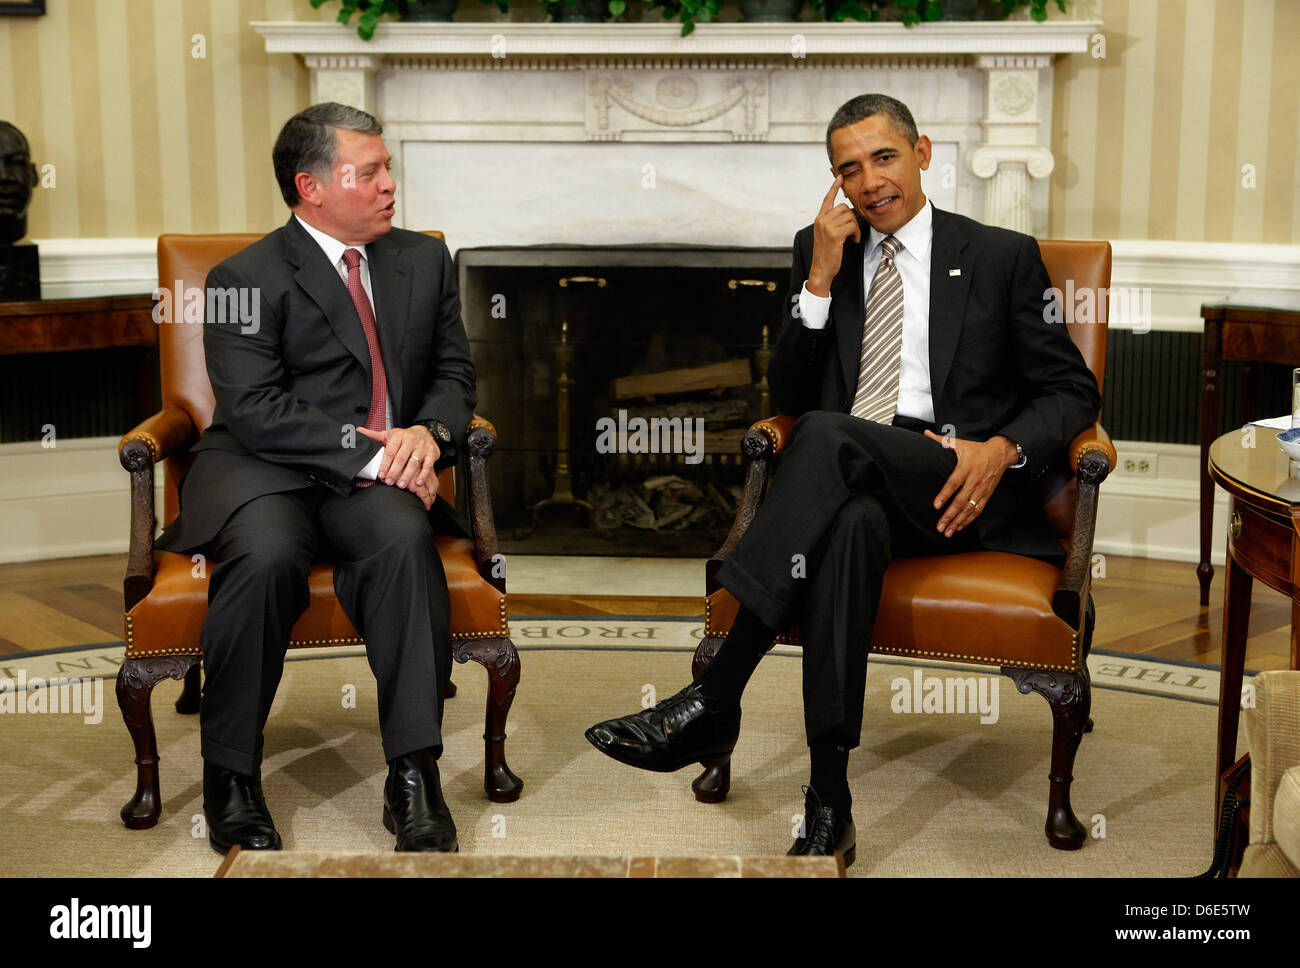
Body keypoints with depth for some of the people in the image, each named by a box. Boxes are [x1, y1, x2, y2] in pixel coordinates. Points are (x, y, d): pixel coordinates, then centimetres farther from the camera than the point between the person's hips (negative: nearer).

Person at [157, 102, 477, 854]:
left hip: (381, 475, 3)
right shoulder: (248, 278, 0)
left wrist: (428, 431, -7)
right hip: (264, 474, -3)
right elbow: (255, 411, -11)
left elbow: (454, 371, 17)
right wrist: (367, 452, -20)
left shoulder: (424, 260, 17)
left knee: (405, 538, -32)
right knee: (266, 555, -35)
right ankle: (232, 777, -17)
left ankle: (414, 776, -30)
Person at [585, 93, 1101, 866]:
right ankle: (829, 806, -42)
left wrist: (1003, 448, -11)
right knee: (852, 524, -38)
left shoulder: (1003, 256, 12)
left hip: (957, 489, -2)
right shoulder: (821, 250, 19)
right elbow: (789, 396, 12)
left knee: (828, 435, -34)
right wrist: (820, 280, 0)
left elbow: (1072, 390, 10)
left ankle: (712, 705, -37)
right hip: (853, 484, 2)